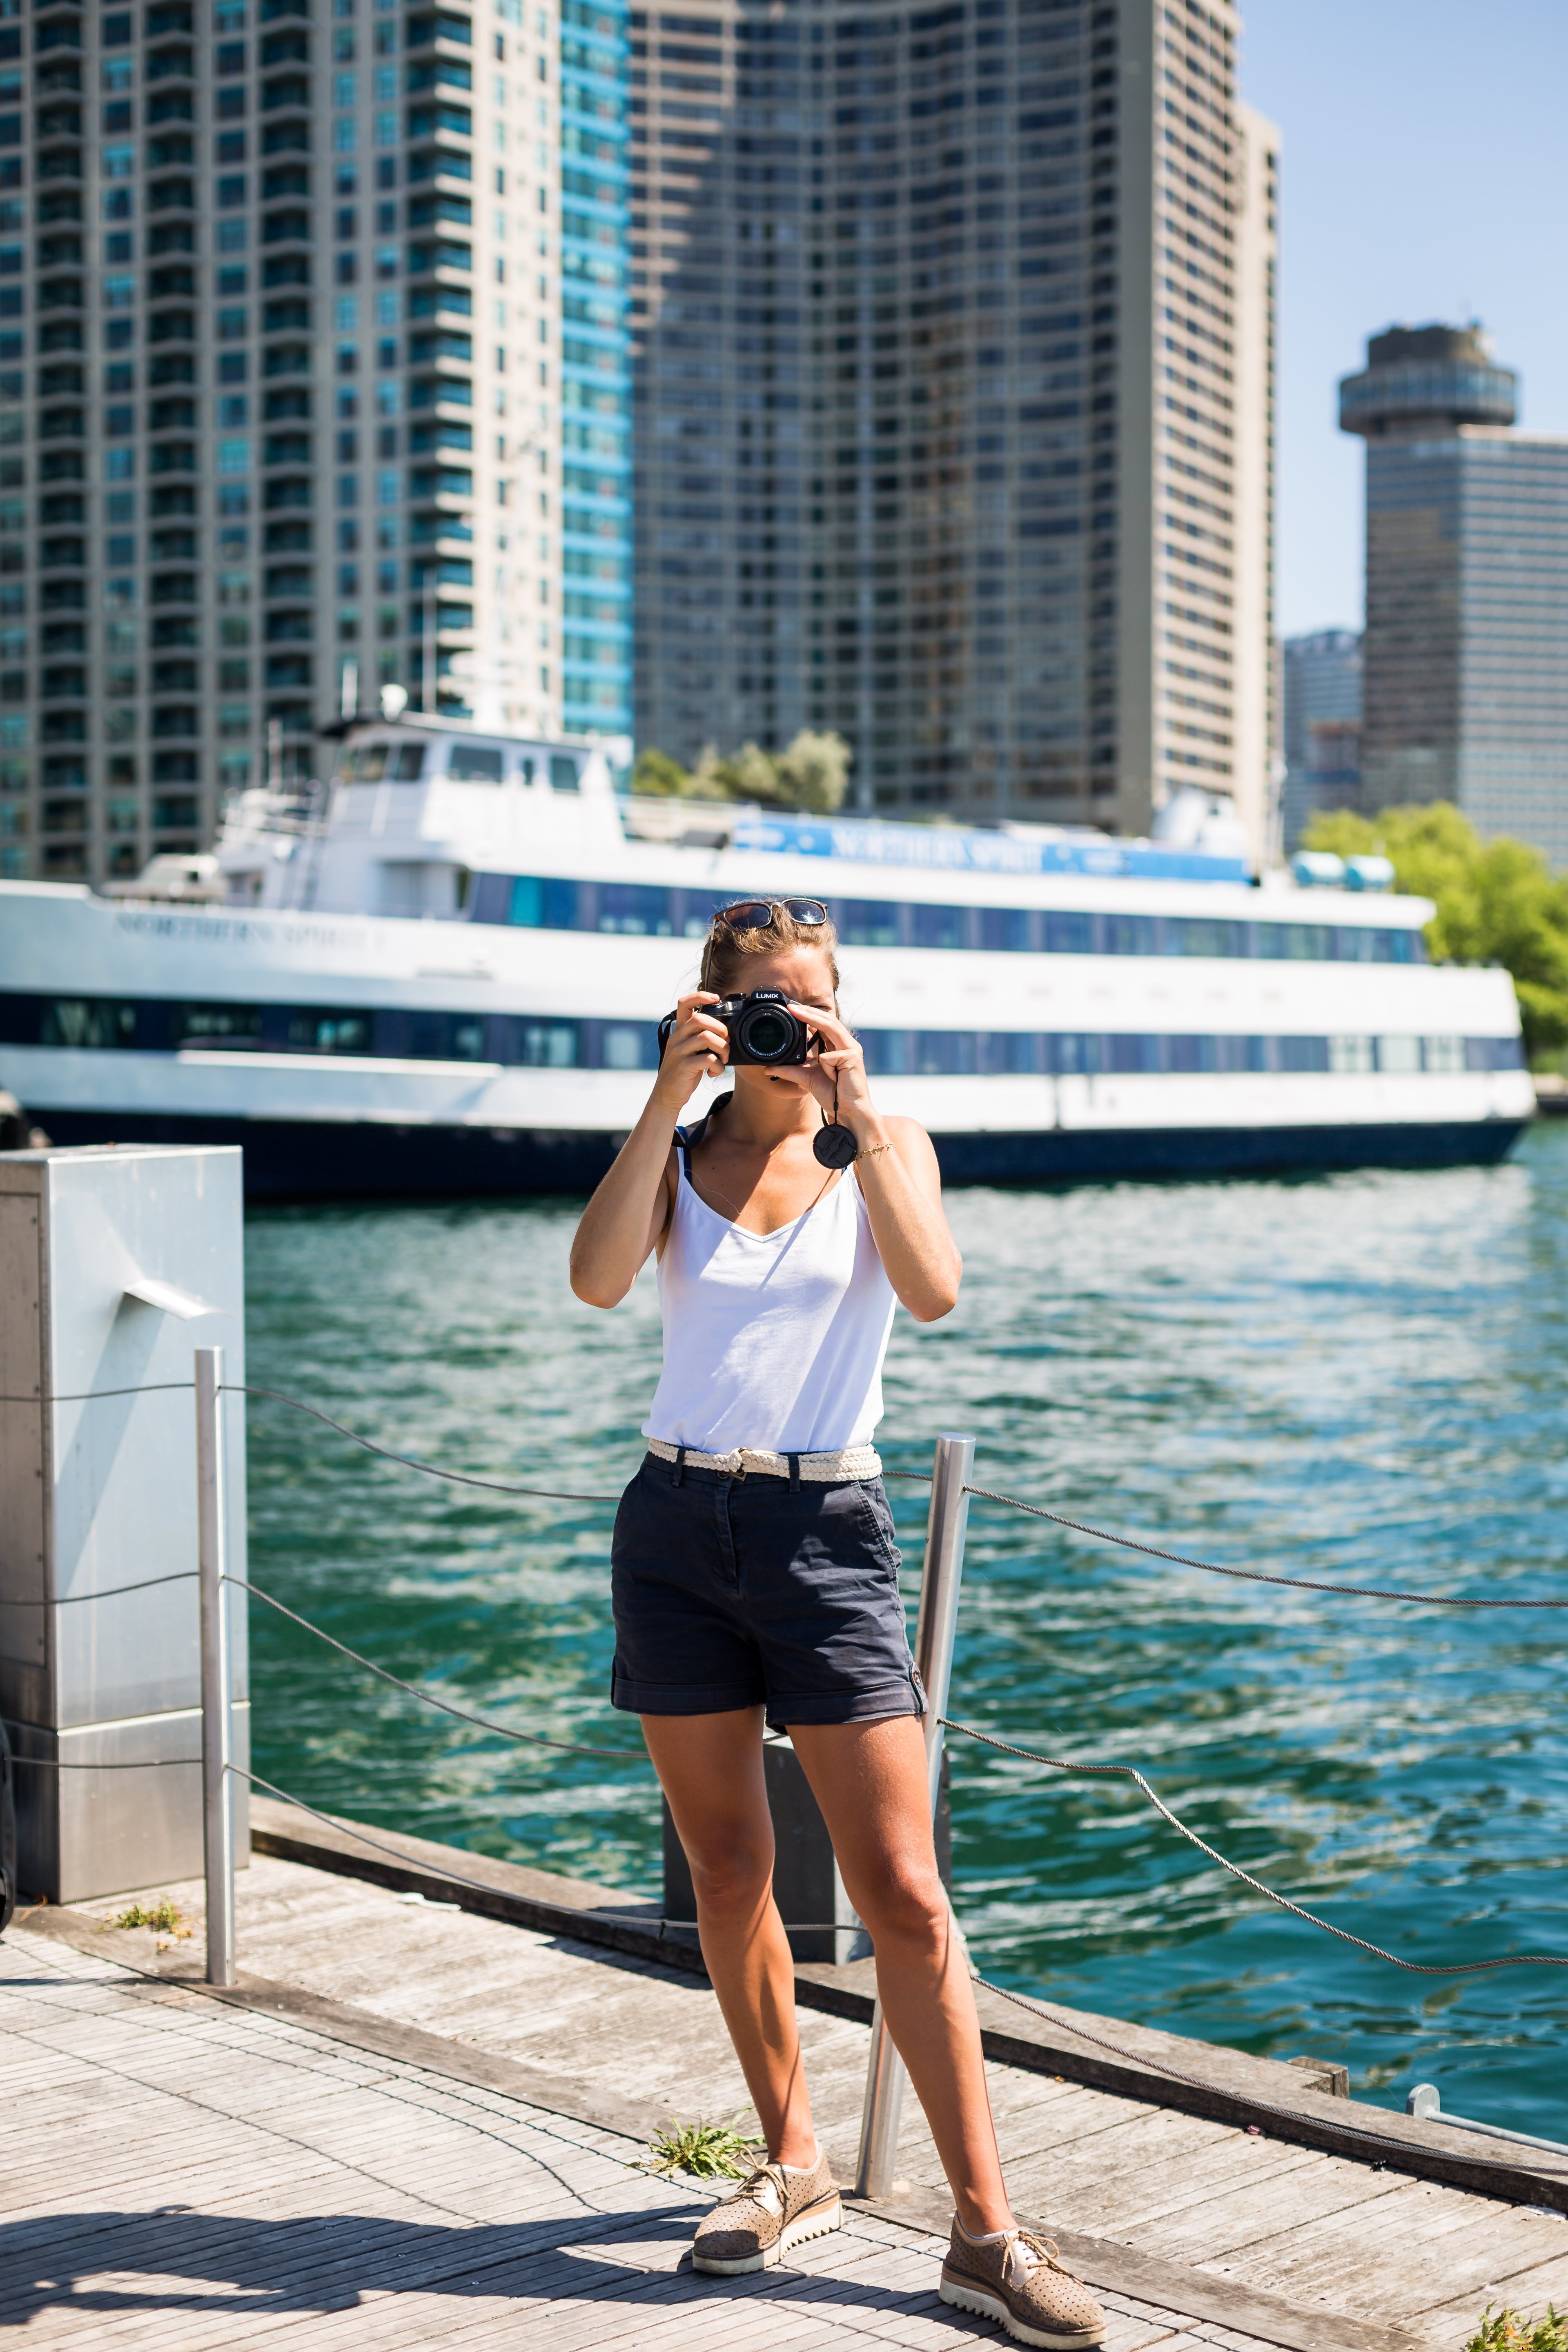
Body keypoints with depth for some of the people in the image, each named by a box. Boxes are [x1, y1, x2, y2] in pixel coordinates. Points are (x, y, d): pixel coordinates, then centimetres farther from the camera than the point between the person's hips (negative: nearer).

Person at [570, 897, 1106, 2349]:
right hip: (679, 1527, 2)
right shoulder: (676, 1155, 8)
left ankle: (984, 2229, 1)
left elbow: (933, 1291, -14)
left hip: (826, 1530, -2)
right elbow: (596, 1281, -13)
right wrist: (667, 1098, -15)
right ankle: (793, 2167, 27)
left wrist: (855, 1114, -16)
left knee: (903, 1895, -5)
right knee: (727, 1872, 10)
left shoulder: (883, 1146, 6)